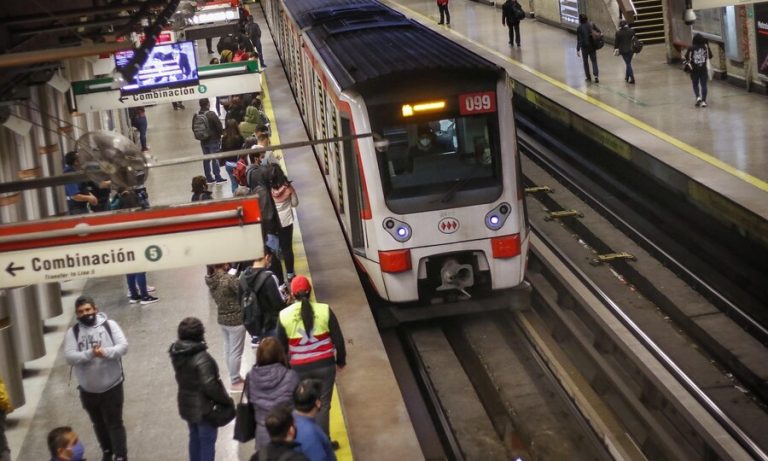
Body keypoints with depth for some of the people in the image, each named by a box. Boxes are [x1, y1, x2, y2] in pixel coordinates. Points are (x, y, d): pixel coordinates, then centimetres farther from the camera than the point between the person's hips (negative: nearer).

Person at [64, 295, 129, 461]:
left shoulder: (110, 325, -7)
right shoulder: (72, 332, -4)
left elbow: (123, 346, -14)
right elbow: (69, 356, -16)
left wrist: (106, 352, -33)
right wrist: (90, 354, -31)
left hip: (112, 386, -3)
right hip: (88, 389, 3)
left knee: (114, 423, 2)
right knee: (99, 424, 20)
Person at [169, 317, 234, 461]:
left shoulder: (177, 353, -3)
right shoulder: (201, 358, -29)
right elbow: (210, 386, -29)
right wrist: (226, 400, -15)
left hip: (187, 404, 8)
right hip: (204, 407, -8)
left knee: (195, 437, 23)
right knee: (207, 441, 5)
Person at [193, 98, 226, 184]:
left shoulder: (196, 116, 0)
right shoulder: (211, 114, -18)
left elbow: (194, 129, 6)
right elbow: (219, 126, -15)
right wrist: (221, 133, 6)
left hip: (203, 141, 6)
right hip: (213, 140, -5)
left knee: (206, 159, 12)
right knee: (215, 159, 1)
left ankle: (208, 178, 17)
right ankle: (218, 178, 5)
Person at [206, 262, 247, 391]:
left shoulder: (211, 280, -3)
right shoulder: (230, 279, -26)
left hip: (222, 318, 8)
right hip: (236, 319, -8)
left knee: (228, 349, 19)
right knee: (236, 352, 4)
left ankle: (234, 377, 33)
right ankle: (235, 382, 13)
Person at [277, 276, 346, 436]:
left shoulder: (284, 315, -7)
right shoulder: (324, 310, -9)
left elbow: (281, 346, 2)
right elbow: (338, 339, -3)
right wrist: (341, 360, 12)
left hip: (299, 368, 1)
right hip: (324, 365, -1)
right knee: (323, 405, 8)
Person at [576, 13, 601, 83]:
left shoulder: (579, 28, -15)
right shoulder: (591, 25, -6)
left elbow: (579, 40, -16)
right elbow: (599, 31, 0)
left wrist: (578, 50, -12)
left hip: (584, 47, -2)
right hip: (593, 46, 2)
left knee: (586, 62, 13)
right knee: (594, 61, 10)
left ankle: (589, 77, 18)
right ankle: (596, 76, -6)